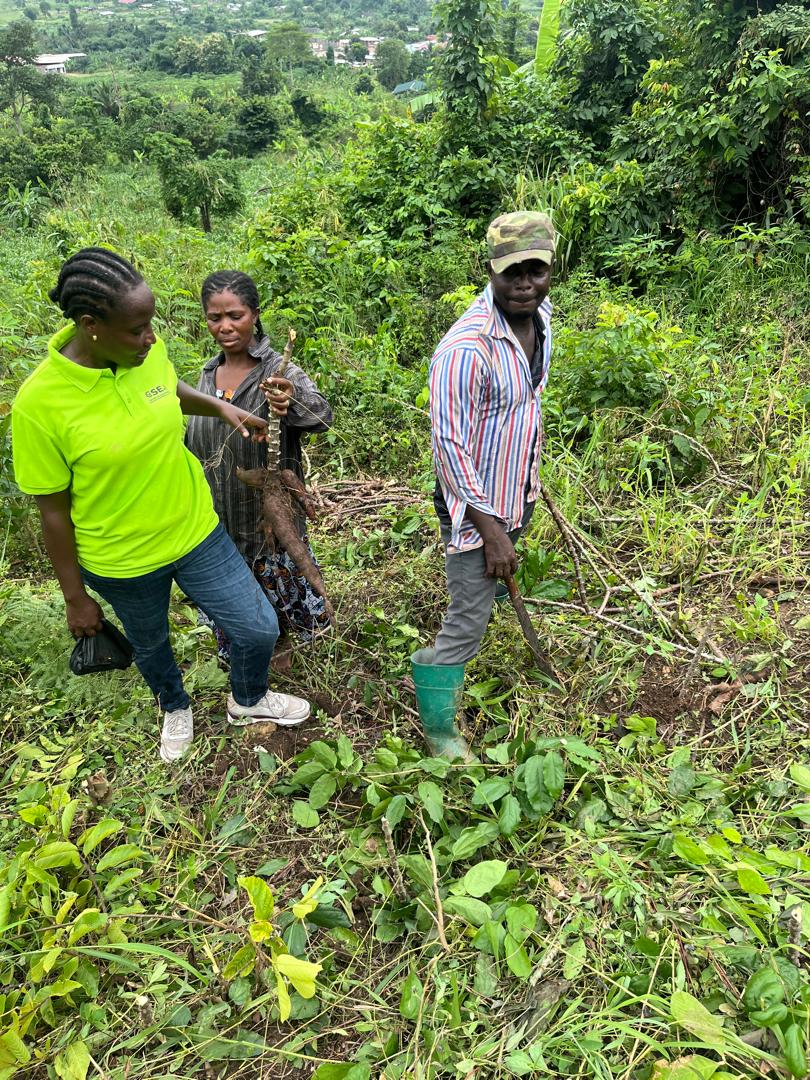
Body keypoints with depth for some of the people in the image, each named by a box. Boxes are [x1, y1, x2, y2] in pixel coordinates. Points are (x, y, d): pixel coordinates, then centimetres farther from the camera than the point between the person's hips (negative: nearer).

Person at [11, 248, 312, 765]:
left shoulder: (146, 350, -14)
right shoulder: (39, 403, -27)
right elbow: (54, 511, -15)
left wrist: (221, 406, -2)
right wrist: (75, 597, -6)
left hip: (195, 530, 4)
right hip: (121, 563, -3)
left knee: (260, 630, 9)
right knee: (152, 646, 24)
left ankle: (248, 700, 43)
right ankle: (176, 708, 59)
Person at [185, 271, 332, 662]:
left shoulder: (279, 372, -17)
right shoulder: (208, 374, 1)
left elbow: (322, 414, -36)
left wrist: (292, 398, -58)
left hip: (269, 512, -5)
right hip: (217, 514, 5)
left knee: (280, 581, 14)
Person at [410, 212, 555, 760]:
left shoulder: (541, 313, -2)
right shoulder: (466, 349, -30)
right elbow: (449, 445, -27)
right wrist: (490, 530, -25)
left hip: (519, 492, 8)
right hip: (476, 503, -8)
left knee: (500, 577, 35)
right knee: (468, 623, -1)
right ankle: (439, 728, 19)